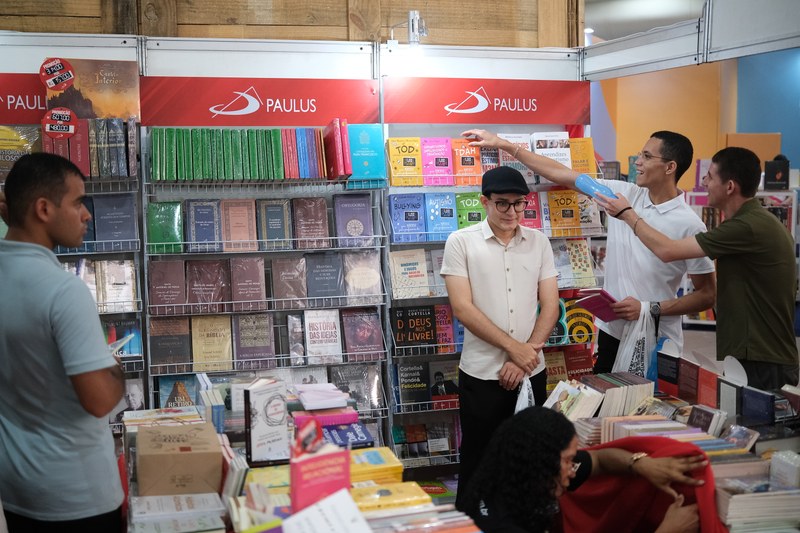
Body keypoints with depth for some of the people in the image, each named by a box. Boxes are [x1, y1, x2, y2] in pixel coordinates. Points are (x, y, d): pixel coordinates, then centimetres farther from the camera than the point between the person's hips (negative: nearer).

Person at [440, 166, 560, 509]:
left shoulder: (538, 242, 5)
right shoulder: (461, 242, -5)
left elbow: (550, 306, 2)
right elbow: (462, 308, -12)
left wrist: (524, 356, -10)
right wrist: (513, 347, -16)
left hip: (531, 371, 3)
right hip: (481, 374, -3)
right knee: (477, 460, 8)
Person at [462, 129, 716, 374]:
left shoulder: (689, 224, -14)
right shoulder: (623, 194, 0)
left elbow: (707, 295, -8)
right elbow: (561, 174, 3)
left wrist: (649, 309, -17)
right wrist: (503, 144, 3)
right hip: (611, 333, 5)